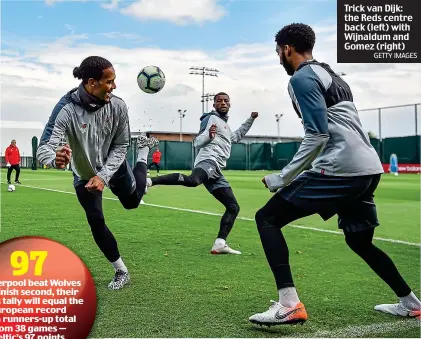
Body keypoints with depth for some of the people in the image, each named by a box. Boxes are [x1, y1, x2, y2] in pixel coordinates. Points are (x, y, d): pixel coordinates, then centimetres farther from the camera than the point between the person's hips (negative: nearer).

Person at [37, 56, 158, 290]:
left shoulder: (118, 106, -27)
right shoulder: (67, 109, -36)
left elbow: (120, 146, -16)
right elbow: (44, 147, -43)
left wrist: (104, 175, -30)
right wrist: (55, 158, -68)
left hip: (113, 166, 2)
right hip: (84, 174, -2)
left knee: (133, 201, 24)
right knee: (96, 222, -3)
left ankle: (144, 150, 50)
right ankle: (122, 272, 17)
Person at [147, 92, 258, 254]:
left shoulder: (225, 125, 34)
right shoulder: (211, 118, 7)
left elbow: (236, 136, 54)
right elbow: (197, 143, -3)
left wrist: (251, 119, 54)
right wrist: (208, 134, -24)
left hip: (216, 171, 9)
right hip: (209, 161, -9)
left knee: (233, 207, 7)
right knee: (192, 181, -44)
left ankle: (220, 244, 0)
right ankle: (150, 181, -47)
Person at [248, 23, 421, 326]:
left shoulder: (302, 77, -3)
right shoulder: (332, 75, 25)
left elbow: (317, 136, -13)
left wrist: (282, 178, -9)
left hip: (341, 167, -9)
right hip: (369, 168, 9)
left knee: (267, 218, -4)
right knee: (359, 241, 27)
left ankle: (289, 304, -16)